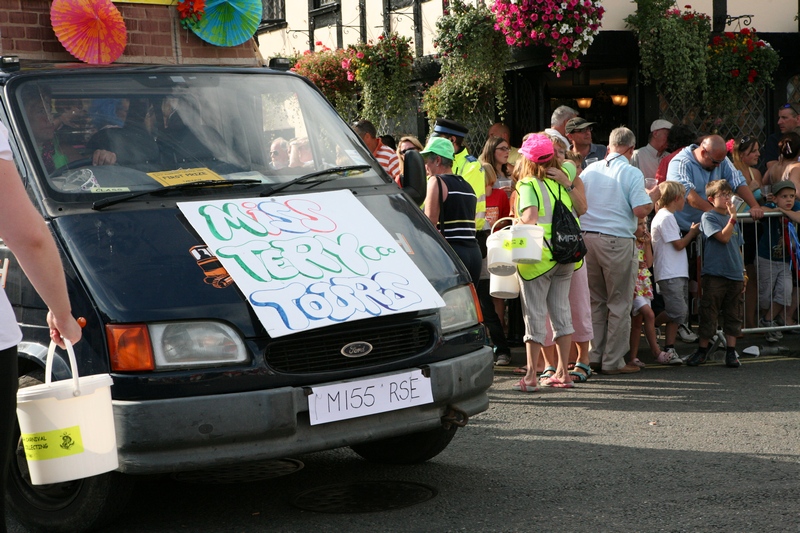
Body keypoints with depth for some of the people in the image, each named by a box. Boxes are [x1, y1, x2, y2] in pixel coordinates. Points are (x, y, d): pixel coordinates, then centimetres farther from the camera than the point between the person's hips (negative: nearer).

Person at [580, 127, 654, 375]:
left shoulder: (590, 170, 8)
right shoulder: (632, 173, -7)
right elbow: (640, 210, -14)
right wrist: (653, 200, 5)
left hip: (587, 238, 5)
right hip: (617, 240, -5)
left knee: (595, 301, 15)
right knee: (619, 304, 3)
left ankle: (594, 356, 18)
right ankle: (613, 361, 5)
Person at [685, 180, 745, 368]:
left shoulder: (731, 219, 17)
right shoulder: (709, 217, -3)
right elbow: (723, 237, -17)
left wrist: (743, 272, 18)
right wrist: (732, 217, -18)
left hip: (735, 275, 6)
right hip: (714, 275, -6)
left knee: (733, 316, 6)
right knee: (709, 315, -2)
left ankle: (731, 352, 11)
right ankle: (702, 350, 9)